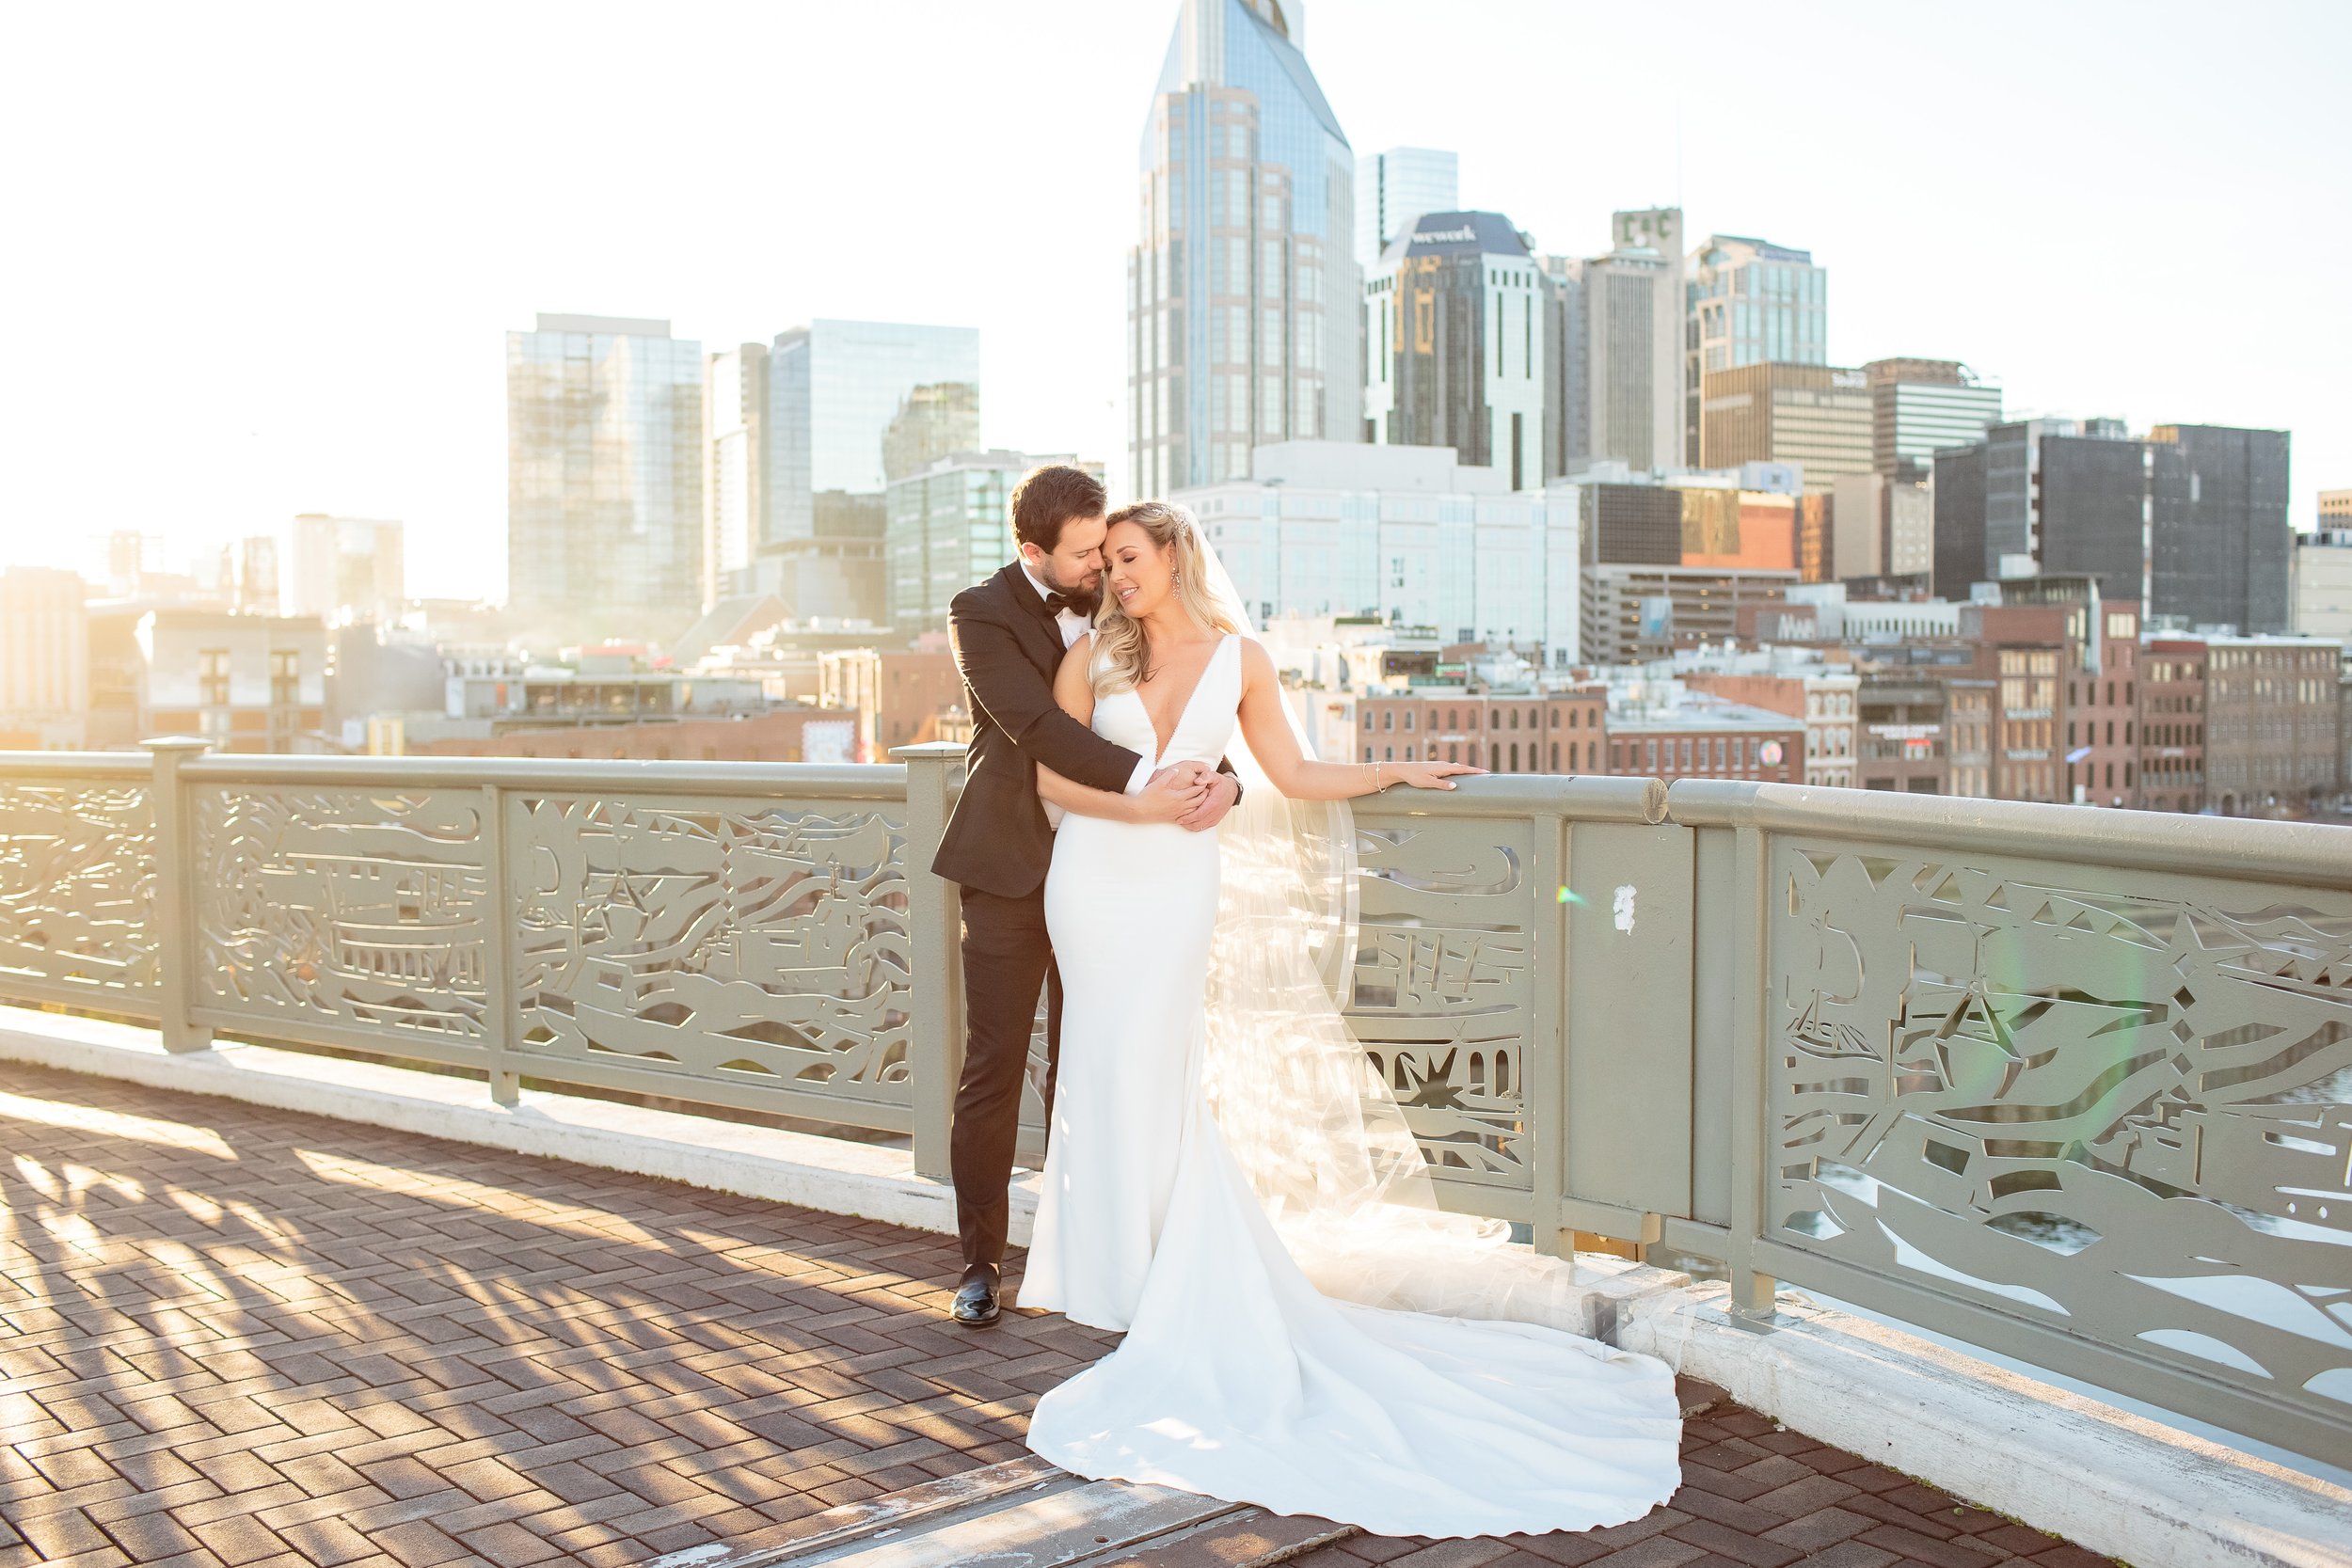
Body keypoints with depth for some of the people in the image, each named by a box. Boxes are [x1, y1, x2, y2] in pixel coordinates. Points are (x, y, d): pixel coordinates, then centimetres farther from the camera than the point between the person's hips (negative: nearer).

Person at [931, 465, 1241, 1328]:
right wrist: (1142, 783, -34)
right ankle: (981, 1262, 12)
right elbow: (1034, 724, -22)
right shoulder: (981, 613, -7)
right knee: (993, 1071, 1)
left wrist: (1223, 781, -19)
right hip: (1011, 872, -3)